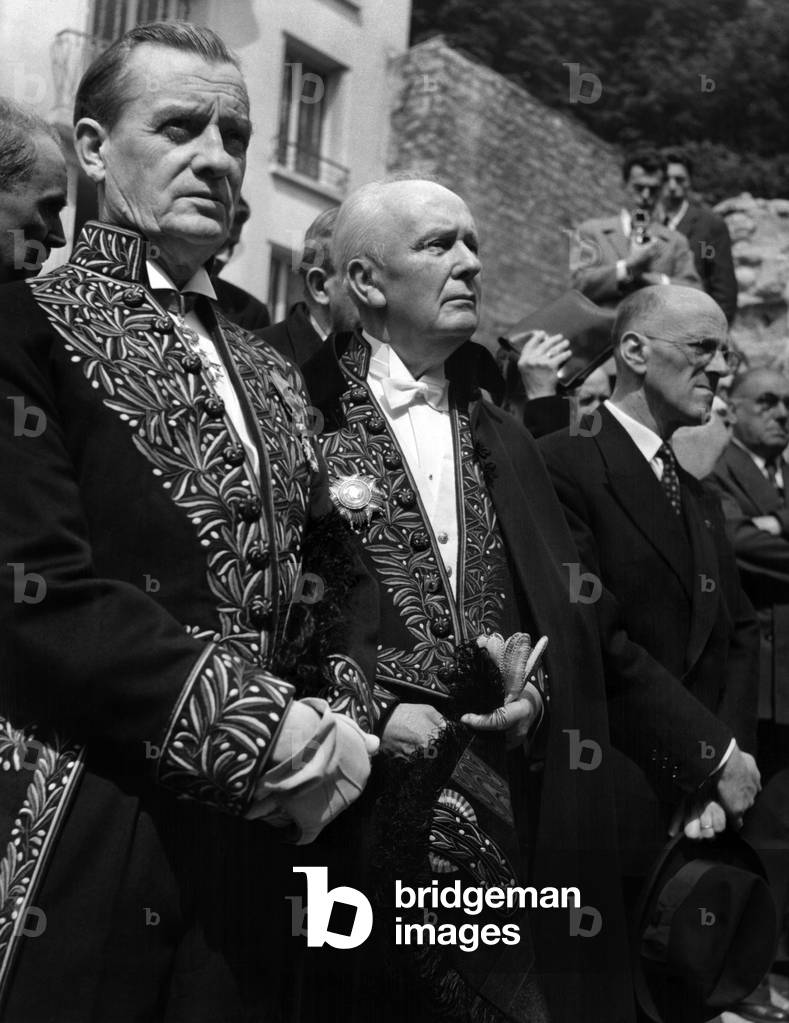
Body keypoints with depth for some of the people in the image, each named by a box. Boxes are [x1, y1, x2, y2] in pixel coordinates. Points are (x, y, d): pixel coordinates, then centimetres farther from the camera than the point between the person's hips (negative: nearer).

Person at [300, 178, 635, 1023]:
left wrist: (535, 689, -4)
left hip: (493, 802, 5)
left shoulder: (503, 441, 14)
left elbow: (561, 605, 14)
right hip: (352, 795, -5)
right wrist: (369, 715, -15)